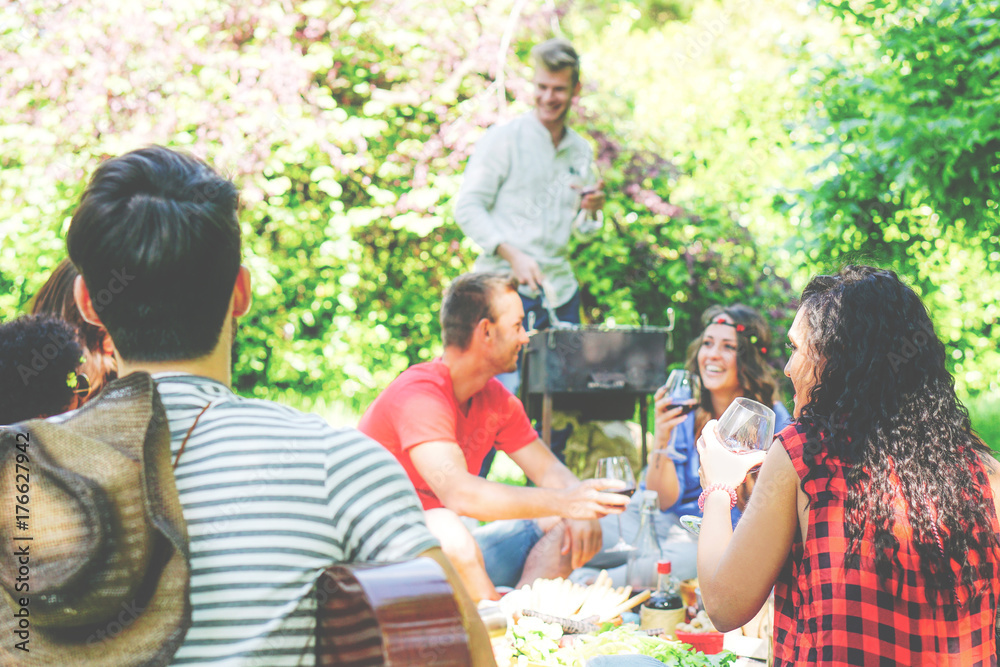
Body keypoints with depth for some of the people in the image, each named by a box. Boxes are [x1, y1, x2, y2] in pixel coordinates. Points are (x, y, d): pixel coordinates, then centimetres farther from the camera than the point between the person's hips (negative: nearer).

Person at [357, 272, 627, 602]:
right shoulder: (419, 396, -23)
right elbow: (457, 492, -36)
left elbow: (549, 470, 7)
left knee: (574, 530, -5)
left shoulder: (497, 399, 5)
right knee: (446, 529, -40)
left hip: (451, 553, 9)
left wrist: (581, 510, -17)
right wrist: (562, 501, -41)